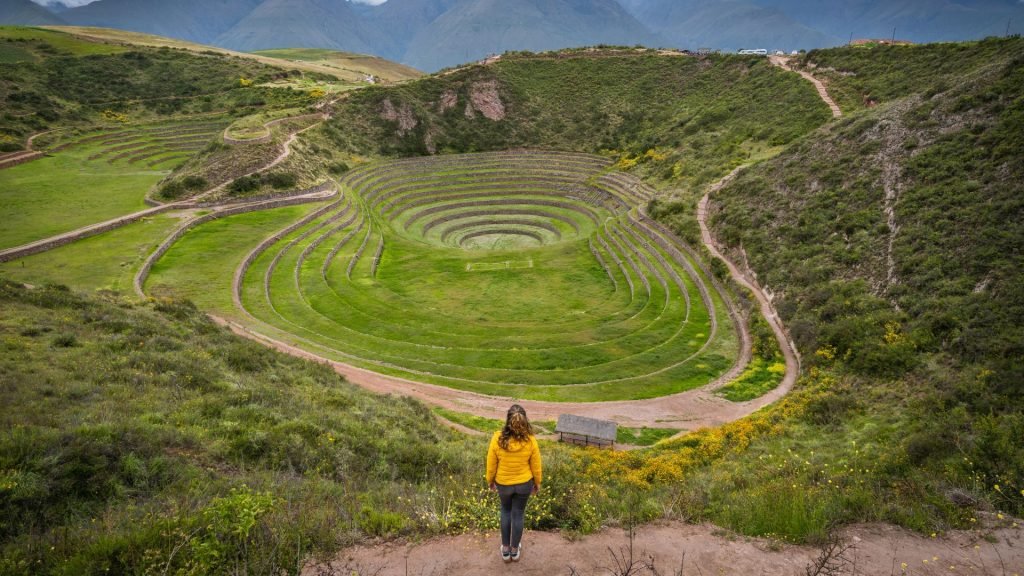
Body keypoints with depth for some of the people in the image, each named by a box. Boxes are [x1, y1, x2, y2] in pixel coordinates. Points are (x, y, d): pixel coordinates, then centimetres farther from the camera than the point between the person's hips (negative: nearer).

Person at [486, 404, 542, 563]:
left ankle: (506, 550, 33)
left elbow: (491, 464, -11)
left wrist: (490, 480, 8)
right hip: (524, 484, 0)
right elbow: (535, 466, -9)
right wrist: (537, 483, 9)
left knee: (506, 512, 25)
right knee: (518, 514, 19)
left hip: (503, 484, 0)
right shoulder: (530, 441, -23)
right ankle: (515, 550, 35)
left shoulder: (497, 439, -25)